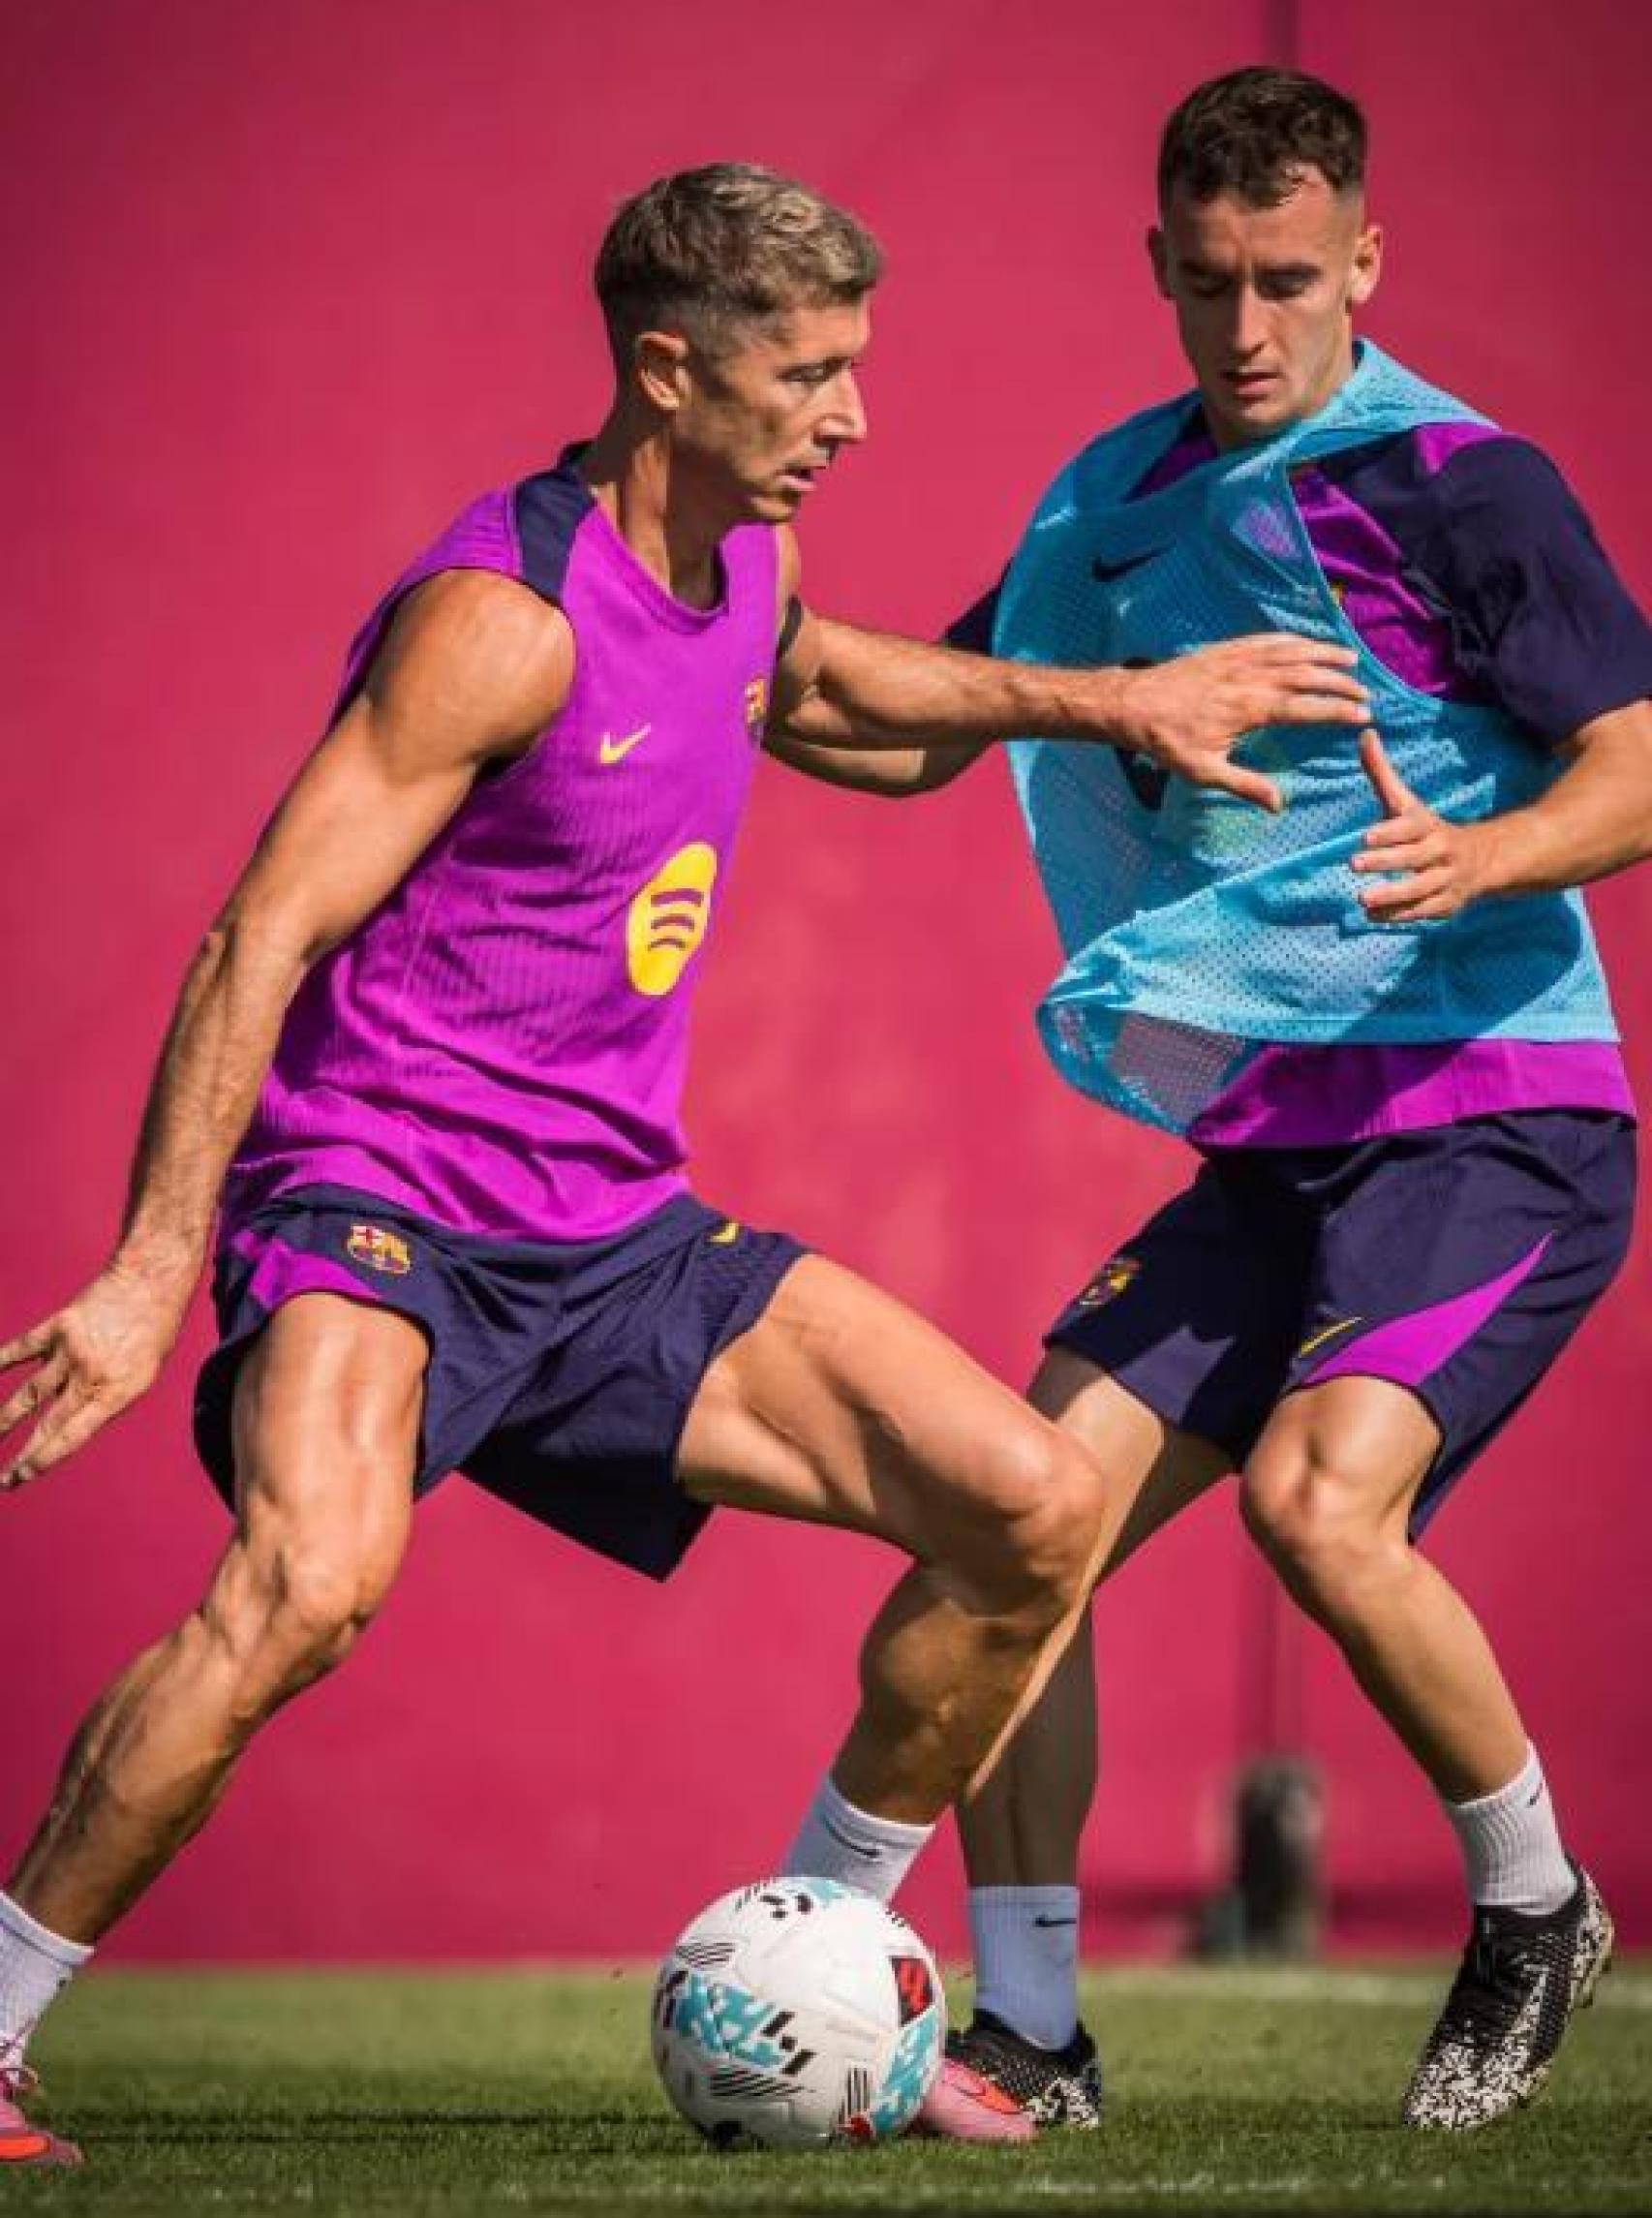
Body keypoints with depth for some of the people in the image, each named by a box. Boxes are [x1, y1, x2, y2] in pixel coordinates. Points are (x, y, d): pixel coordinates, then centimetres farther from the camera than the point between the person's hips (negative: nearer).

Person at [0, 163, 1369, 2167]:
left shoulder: (740, 562, 8)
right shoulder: (508, 617, -19)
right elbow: (260, 940, -21)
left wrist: (1106, 703, 33)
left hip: (616, 1231, 8)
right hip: (378, 1200, -8)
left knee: (1036, 1510, 0)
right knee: (314, 1576, -36)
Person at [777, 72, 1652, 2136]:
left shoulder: (1454, 483, -9)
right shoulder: (1118, 498, 12)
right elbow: (910, 731, 20)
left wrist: (1480, 852, -31)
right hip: (1275, 1155, 7)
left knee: (1321, 1499, -27)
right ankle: (1027, 2031, 4)